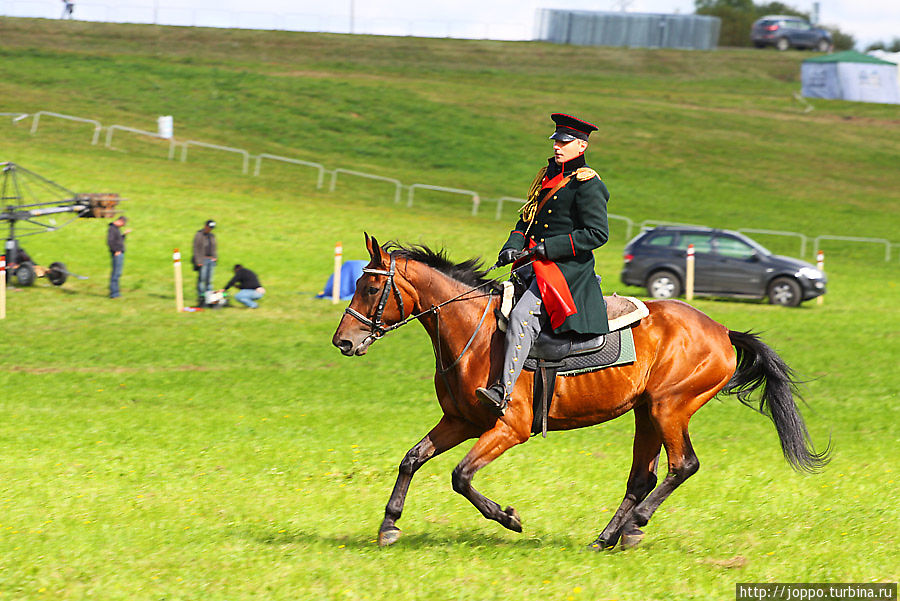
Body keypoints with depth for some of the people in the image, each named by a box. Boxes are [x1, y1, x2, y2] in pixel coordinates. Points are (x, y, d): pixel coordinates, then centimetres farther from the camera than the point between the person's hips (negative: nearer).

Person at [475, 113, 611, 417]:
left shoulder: (587, 184, -8)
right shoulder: (548, 175, 18)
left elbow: (597, 233, -14)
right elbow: (527, 219, 23)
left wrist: (548, 247, -17)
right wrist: (513, 246, 2)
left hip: (566, 268, -10)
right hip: (534, 266, 10)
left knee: (522, 316, -27)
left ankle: (503, 393, -35)